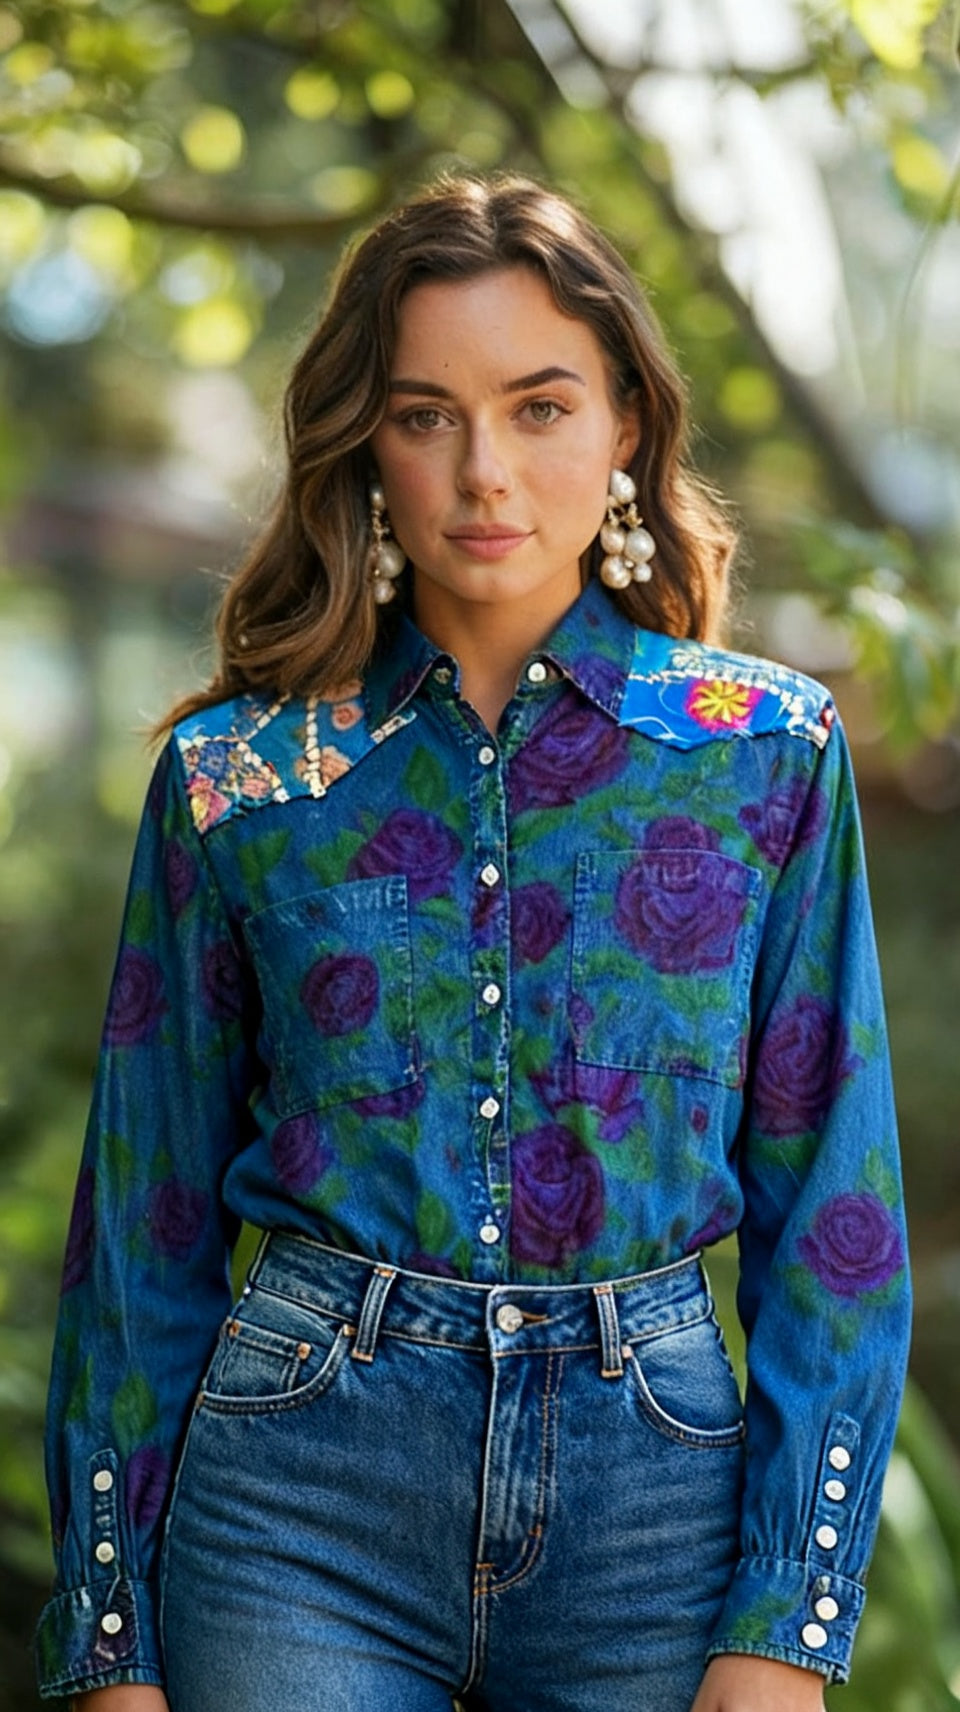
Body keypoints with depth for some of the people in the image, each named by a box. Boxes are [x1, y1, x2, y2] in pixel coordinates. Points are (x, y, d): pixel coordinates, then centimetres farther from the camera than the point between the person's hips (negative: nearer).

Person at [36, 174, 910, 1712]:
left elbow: (833, 1210, 0)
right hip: (303, 1484, 0)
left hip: (655, 1481, 1)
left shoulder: (769, 752, 0)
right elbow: (151, 1222, 4)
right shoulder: (236, 776, 1)